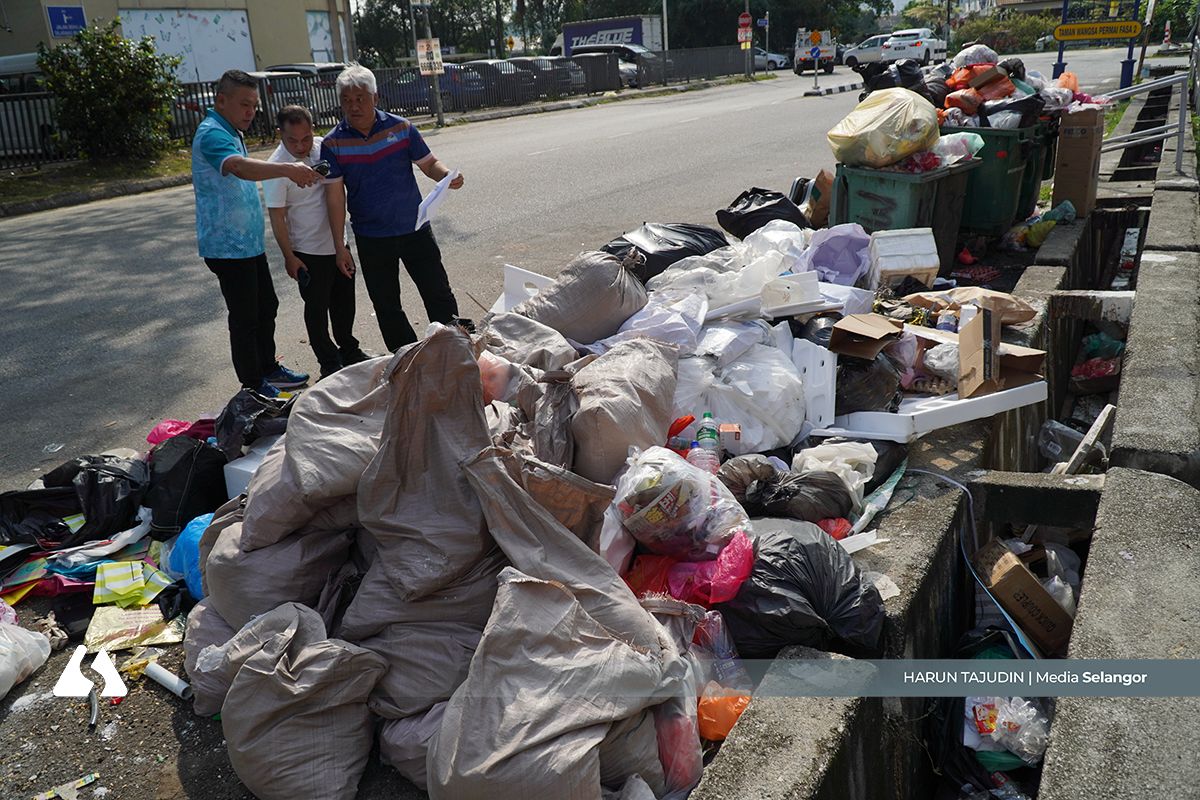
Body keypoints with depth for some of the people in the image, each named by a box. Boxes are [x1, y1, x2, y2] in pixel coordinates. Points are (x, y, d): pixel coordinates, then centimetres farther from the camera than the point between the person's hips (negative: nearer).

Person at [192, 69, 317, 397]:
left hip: (249, 241, 10)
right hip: (228, 245, -10)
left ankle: (268, 368, 33)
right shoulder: (212, 134, -20)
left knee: (266, 306, 19)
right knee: (245, 317, -1)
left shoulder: (231, 132, 13)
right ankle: (253, 388, 10)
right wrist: (287, 169, -56)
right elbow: (239, 167, -42)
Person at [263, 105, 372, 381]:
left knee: (344, 300, 19)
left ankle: (349, 351, 36)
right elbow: (276, 217, -16)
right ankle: (329, 363, 19)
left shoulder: (323, 146, -3)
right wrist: (289, 257, -16)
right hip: (308, 252, -6)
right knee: (317, 308, 6)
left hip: (337, 243, 6)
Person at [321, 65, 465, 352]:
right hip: (371, 239, 0)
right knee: (387, 307, 10)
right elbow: (335, 197, -5)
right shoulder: (333, 144, -6)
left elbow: (428, 163, 3)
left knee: (439, 295, 5)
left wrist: (447, 175, -22)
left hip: (415, 229, 0)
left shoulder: (401, 128, -4)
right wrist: (340, 247, -6)